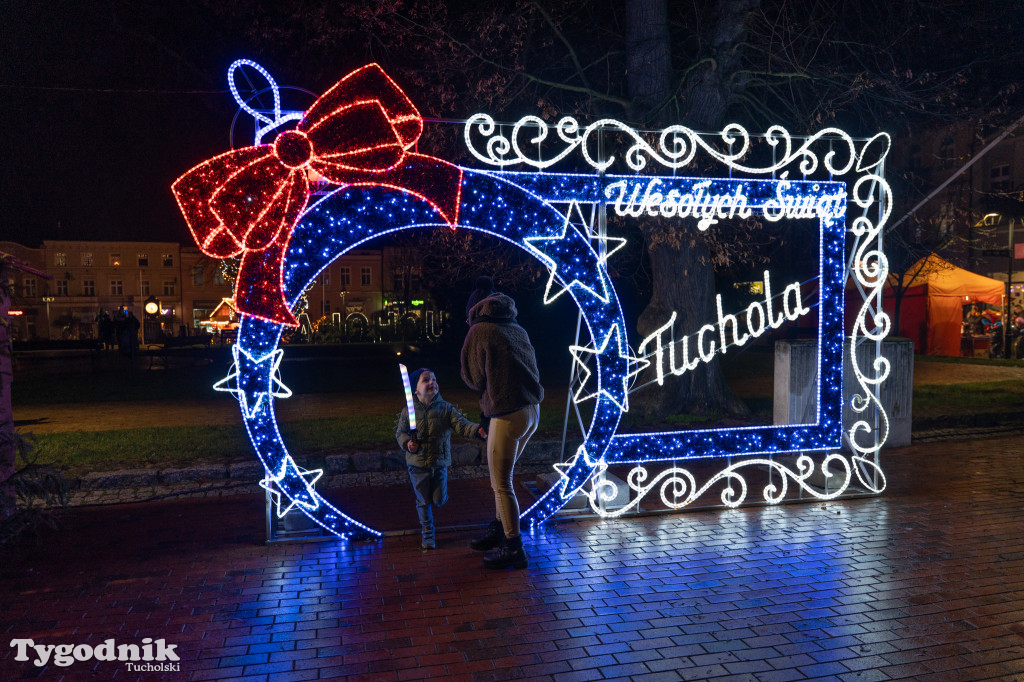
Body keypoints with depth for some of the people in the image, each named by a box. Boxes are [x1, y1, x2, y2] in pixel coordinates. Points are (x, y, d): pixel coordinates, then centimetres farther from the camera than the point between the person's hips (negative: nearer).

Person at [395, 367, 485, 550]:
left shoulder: (446, 408, -3)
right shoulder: (408, 411, -4)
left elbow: (460, 424, -15)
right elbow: (400, 432, 4)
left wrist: (477, 430, -34)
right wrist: (407, 443, -18)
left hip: (440, 463, 1)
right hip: (418, 464, -1)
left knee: (439, 500, 8)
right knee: (423, 501, 7)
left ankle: (432, 497, 43)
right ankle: (427, 534, 23)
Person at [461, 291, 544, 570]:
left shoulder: (479, 330, -4)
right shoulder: (519, 330, 14)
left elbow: (473, 378, 0)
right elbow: (529, 367, 16)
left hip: (508, 415, -7)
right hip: (532, 410, 8)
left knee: (501, 484, 4)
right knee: (503, 477, 22)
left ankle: (514, 548, 11)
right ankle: (499, 529, 34)